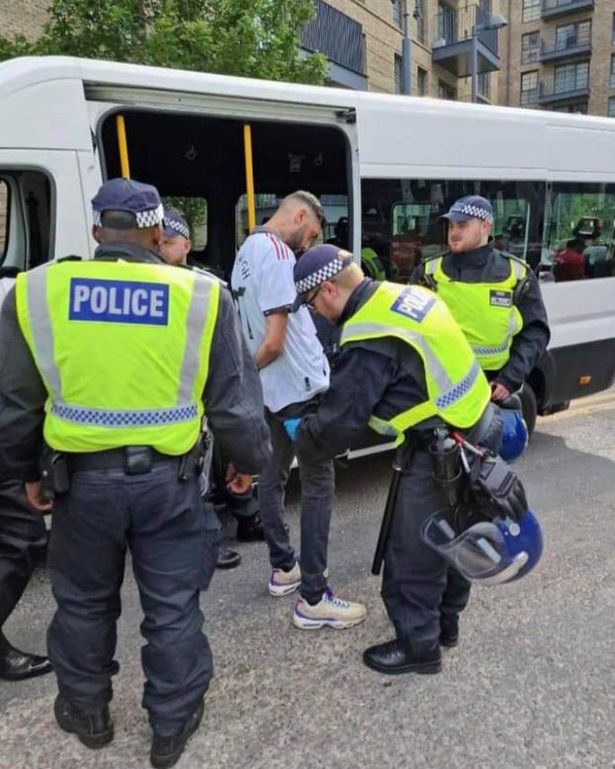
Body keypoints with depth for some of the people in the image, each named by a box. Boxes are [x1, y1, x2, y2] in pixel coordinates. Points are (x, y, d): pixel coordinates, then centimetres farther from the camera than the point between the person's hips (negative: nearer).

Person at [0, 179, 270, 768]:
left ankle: (87, 713, 47)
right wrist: (247, 460, 13)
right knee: (172, 607, 17)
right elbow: (234, 401, -4)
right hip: (167, 479, -1)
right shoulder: (201, 295, -10)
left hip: (82, 477, 2)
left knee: (84, 602, 25)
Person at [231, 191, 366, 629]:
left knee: (273, 477, 17)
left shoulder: (247, 251, 14)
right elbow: (274, 341, -22)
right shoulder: (277, 253, -18)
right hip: (299, 387, -10)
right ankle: (314, 599, 3)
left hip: (272, 390, 10)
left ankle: (283, 568, 33)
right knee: (318, 485, -3)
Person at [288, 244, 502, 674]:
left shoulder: (370, 339, -24)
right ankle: (445, 620, 43)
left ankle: (419, 646, 25)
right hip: (476, 429, 10)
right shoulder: (404, 295, 5)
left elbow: (340, 420, -18)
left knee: (413, 554, 7)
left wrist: (300, 435, 3)